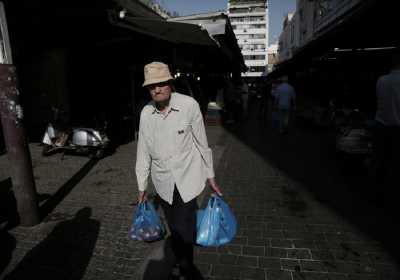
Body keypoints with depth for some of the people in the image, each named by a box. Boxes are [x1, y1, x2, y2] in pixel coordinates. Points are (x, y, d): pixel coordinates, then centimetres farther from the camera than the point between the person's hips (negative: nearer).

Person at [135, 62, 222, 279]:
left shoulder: (189, 105, -15)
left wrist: (210, 176, 2)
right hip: (163, 182, 3)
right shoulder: (145, 113, -5)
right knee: (174, 229, 17)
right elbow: (143, 152, 3)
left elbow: (202, 143, -5)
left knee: (185, 230, 0)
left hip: (188, 179, -3)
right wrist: (141, 187, 9)